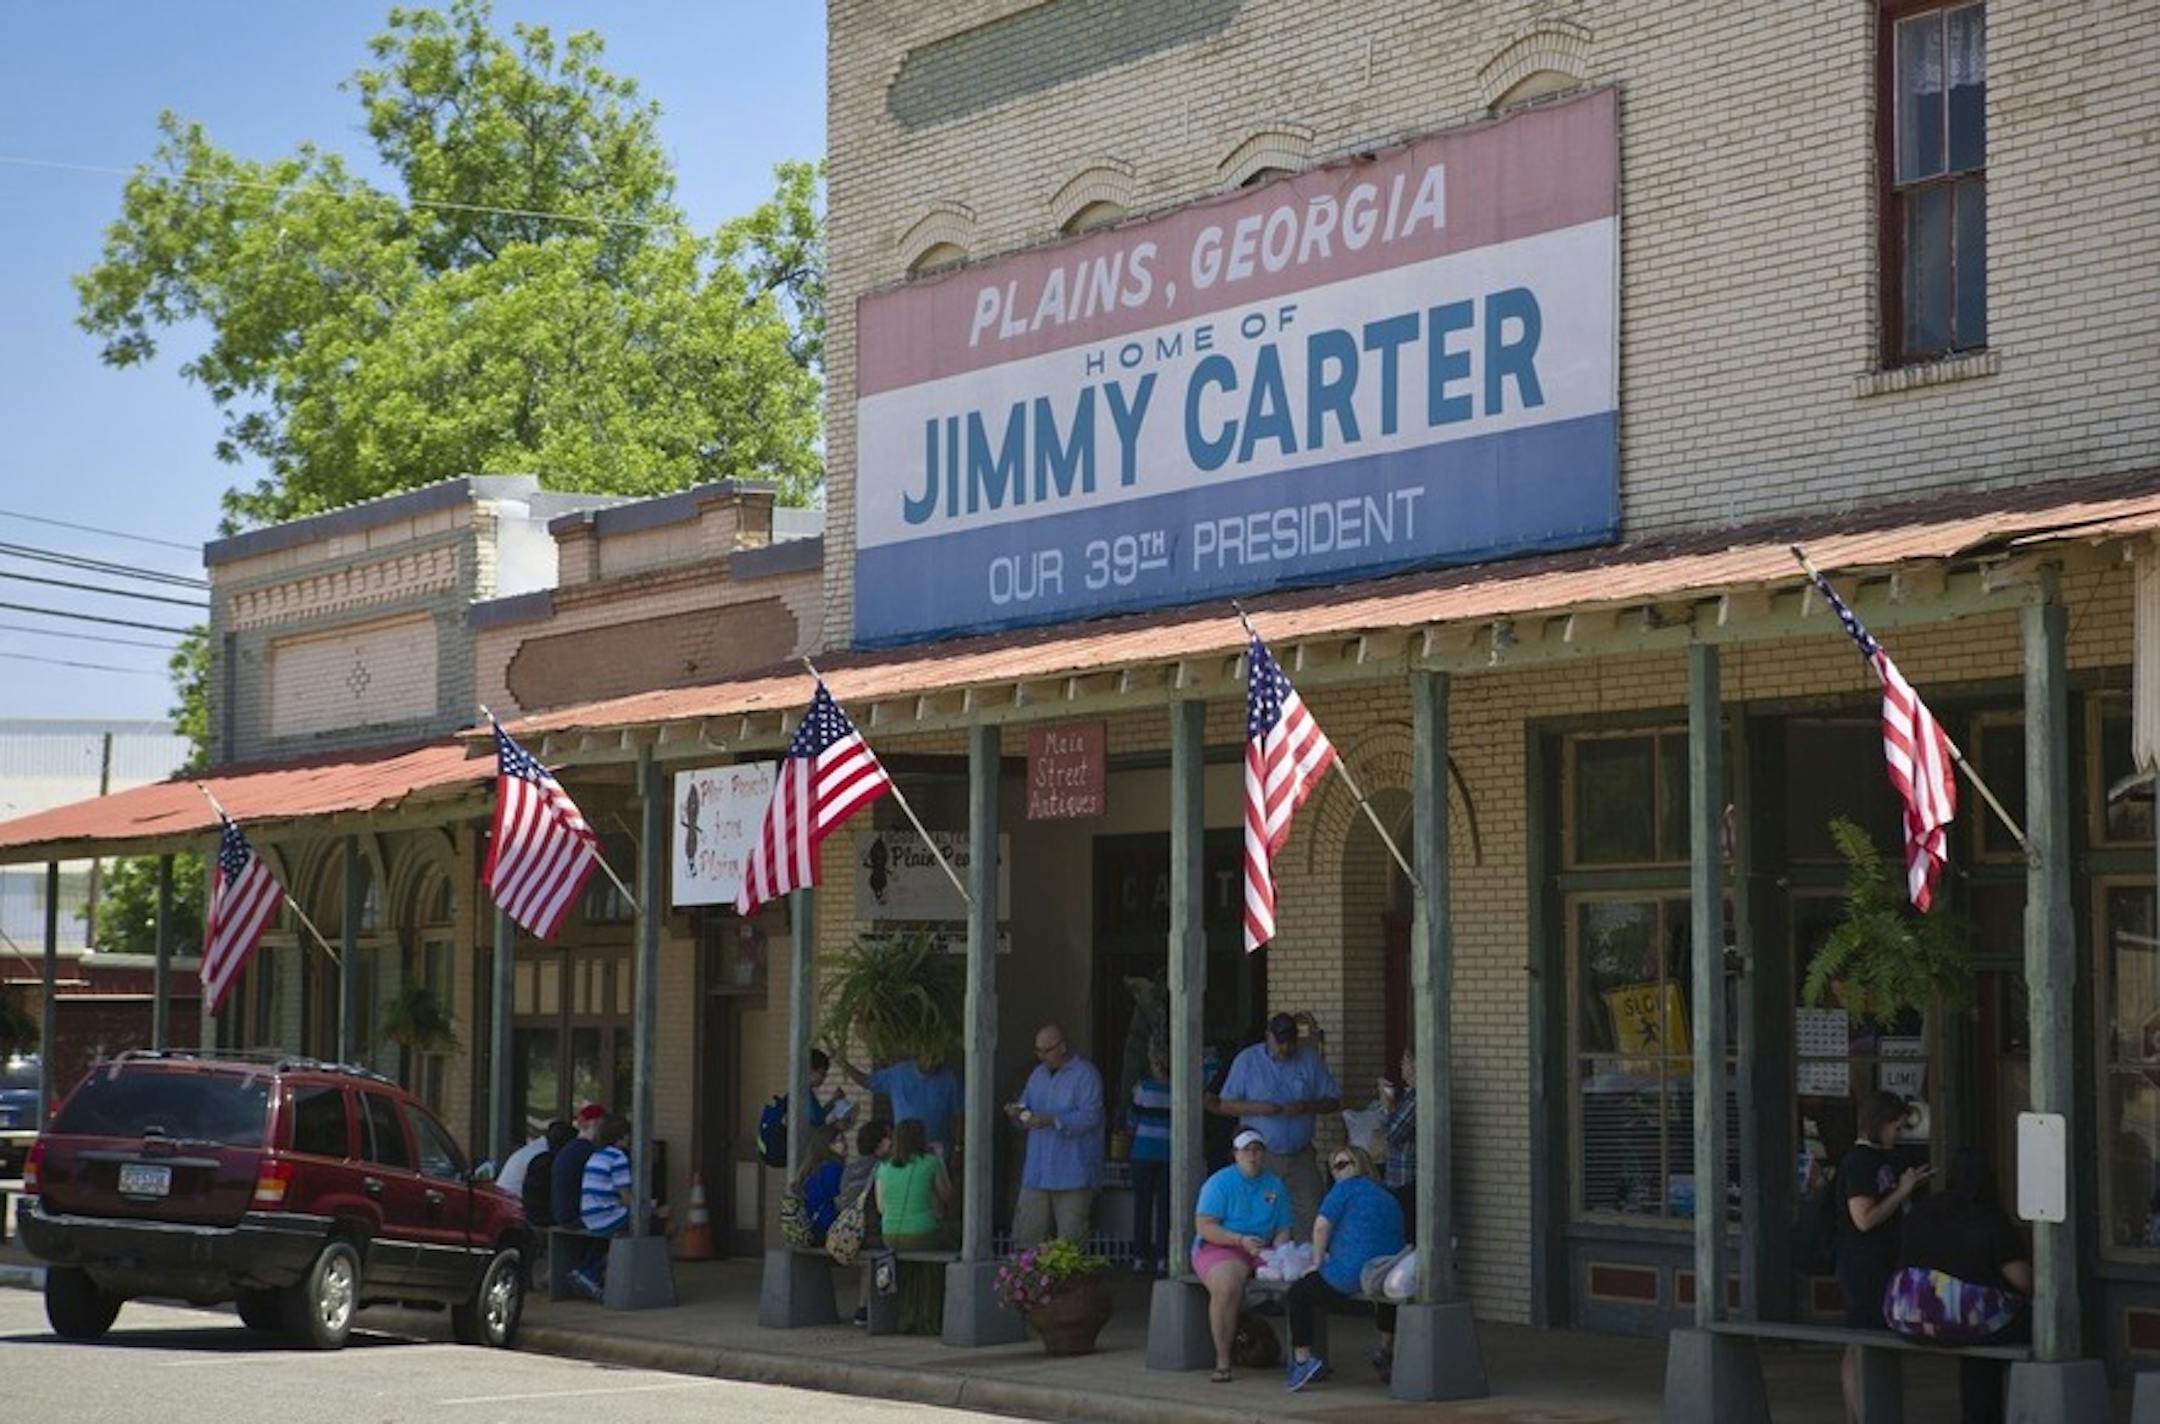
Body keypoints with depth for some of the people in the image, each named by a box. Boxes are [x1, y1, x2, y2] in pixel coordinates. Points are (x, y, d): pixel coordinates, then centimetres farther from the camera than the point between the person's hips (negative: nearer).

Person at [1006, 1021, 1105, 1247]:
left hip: (1072, 1175, -7)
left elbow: (1090, 1116, -17)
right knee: (1026, 1238, 3)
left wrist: (1053, 1121, -28)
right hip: (1037, 1173, 7)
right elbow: (1026, 1106, 22)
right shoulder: (1038, 1074, 18)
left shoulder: (1086, 1074, -6)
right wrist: (1017, 1113, -3)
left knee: (1070, 1242, -4)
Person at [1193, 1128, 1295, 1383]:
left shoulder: (1276, 1186, 15)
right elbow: (1204, 1227, -9)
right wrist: (1240, 1241, -21)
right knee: (1228, 1285, -38)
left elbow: (1283, 1229, 14)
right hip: (1218, 1248, -4)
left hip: (1263, 1251, 4)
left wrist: (1278, 1250, -9)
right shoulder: (1220, 1182, -1)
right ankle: (1223, 1361, -26)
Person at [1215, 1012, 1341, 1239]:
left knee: (1310, 1216, -3)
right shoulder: (1247, 1060, 0)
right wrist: (1257, 1108, -18)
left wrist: (1307, 1107, -14)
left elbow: (1333, 1101, 5)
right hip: (1261, 1156, -1)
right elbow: (1227, 1105, 0)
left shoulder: (1310, 1059, 4)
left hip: (1301, 1154, 1)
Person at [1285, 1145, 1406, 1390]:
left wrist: (1318, 1263, 3)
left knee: (1299, 1293, 15)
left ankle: (1302, 1358, 7)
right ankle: (1387, 1350, 51)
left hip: (1351, 1276, -7)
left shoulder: (1348, 1187, 2)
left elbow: (1321, 1226, -7)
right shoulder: (1390, 1199, 22)